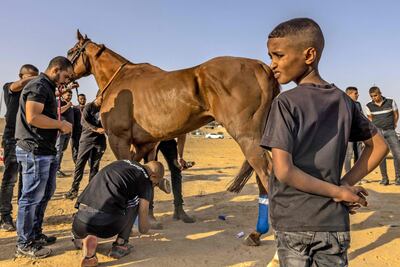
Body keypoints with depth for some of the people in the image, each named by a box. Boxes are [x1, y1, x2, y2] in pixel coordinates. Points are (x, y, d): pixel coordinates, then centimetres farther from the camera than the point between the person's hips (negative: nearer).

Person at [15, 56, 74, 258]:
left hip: (46, 151, 11)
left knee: (44, 194, 19)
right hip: (35, 151, -11)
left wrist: (59, 124, 12)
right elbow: (33, 117, -25)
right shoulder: (38, 86, -13)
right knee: (32, 196, -2)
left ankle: (35, 234, 32)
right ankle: (24, 244, 11)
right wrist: (61, 124, -16)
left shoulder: (47, 88, 19)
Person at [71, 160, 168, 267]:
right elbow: (143, 228, 8)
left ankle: (86, 239, 13)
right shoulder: (145, 180, 5)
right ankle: (120, 245, 16)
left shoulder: (122, 162, 21)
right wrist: (145, 226, 31)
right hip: (105, 226, -5)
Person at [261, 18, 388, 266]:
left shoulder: (286, 102, -13)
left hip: (293, 222, -4)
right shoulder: (343, 101, 4)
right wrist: (344, 185, 6)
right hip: (334, 222, 4)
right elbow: (379, 146, 14)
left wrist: (340, 191, -10)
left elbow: (283, 171, -21)